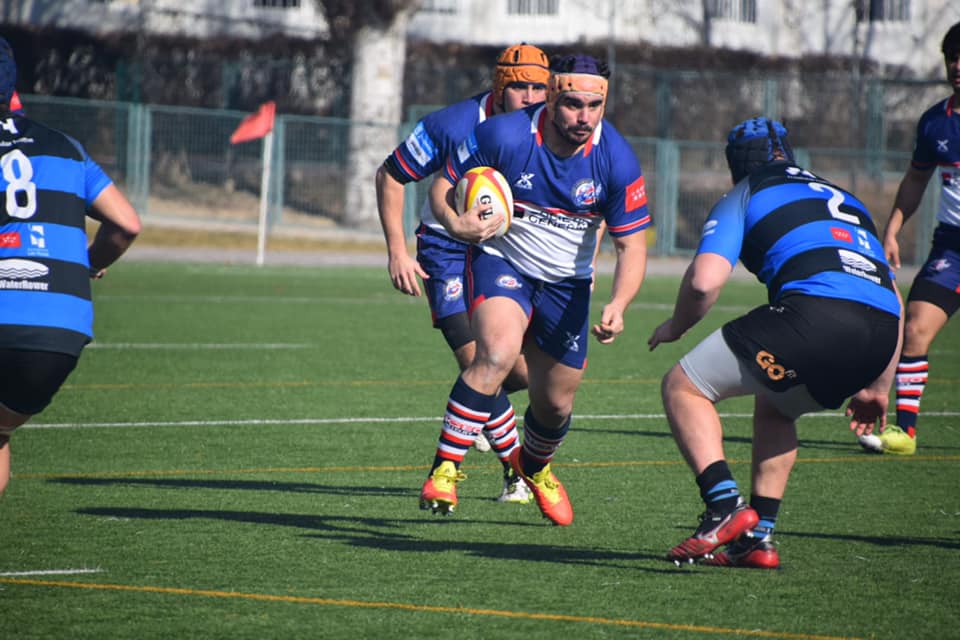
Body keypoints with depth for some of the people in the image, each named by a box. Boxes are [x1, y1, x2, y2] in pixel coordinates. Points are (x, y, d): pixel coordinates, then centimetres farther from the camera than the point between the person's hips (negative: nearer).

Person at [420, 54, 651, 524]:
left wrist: (617, 306, -29)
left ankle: (534, 467, 47)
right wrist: (454, 223, -31)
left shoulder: (616, 160, -18)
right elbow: (443, 182, -9)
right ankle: (445, 468, -26)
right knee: (498, 353, -33)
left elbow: (631, 245, -12)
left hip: (567, 283, 3)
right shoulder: (505, 136, -23)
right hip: (500, 261, -3)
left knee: (555, 404, 11)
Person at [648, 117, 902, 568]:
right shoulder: (842, 199, 35)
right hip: (882, 332, 6)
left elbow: (705, 280, 2)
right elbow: (891, 298, 31)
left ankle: (725, 506, -9)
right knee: (773, 406, 32)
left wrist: (676, 326, 23)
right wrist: (878, 387, 36)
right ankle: (757, 537, 22)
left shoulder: (744, 196, 18)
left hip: (815, 309, -6)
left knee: (683, 387, 8)